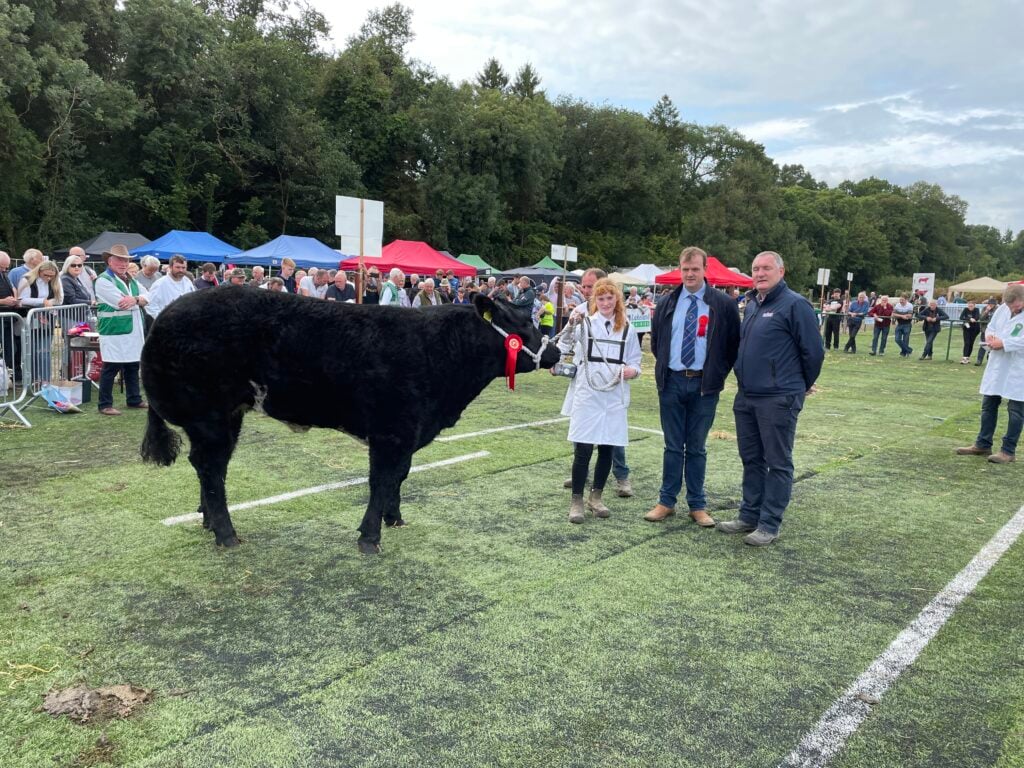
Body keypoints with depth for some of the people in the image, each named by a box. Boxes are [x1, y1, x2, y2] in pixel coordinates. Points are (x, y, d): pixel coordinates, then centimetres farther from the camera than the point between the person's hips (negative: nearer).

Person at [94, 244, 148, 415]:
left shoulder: (131, 280, 18)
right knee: (110, 369, -4)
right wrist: (140, 300, -3)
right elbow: (120, 303, -19)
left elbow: (147, 297, 7)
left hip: (134, 331, 8)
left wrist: (134, 299, -15)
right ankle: (105, 405, 2)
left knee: (133, 366, 15)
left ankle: (134, 399, 26)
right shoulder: (103, 280, -8)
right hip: (114, 332, -8)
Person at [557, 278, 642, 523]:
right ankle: (576, 500, 7)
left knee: (607, 447, 8)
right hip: (586, 395, -3)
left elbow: (635, 364, 10)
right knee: (583, 449, -6)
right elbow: (562, 346, 7)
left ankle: (596, 496, 25)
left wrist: (632, 371, -10)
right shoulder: (583, 323, 1)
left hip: (614, 397, 3)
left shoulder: (628, 329, 8)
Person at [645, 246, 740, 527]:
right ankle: (666, 502, 17)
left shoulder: (724, 304, -2)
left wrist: (720, 373, 0)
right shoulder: (668, 303, 7)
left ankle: (697, 506, 17)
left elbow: (734, 343, 4)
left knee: (697, 448, 6)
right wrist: (662, 367, 11)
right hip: (672, 382, 2)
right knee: (673, 446, 9)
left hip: (705, 385, -2)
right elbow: (655, 340, 19)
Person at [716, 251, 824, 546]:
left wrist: (802, 385, 2)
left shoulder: (795, 305, -11)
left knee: (778, 463, 3)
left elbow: (813, 351, -9)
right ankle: (749, 515, 27)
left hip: (778, 399, -8)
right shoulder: (752, 304, 12)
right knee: (751, 459, 15)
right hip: (746, 397, 8)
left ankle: (769, 524, 10)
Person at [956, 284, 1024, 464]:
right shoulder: (1002, 309, 6)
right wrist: (990, 336, -5)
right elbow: (990, 326, 16)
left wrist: (1004, 344, -22)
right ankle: (983, 445, 23)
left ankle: (1009, 451, 10)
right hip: (997, 366, 6)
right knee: (989, 405, 12)